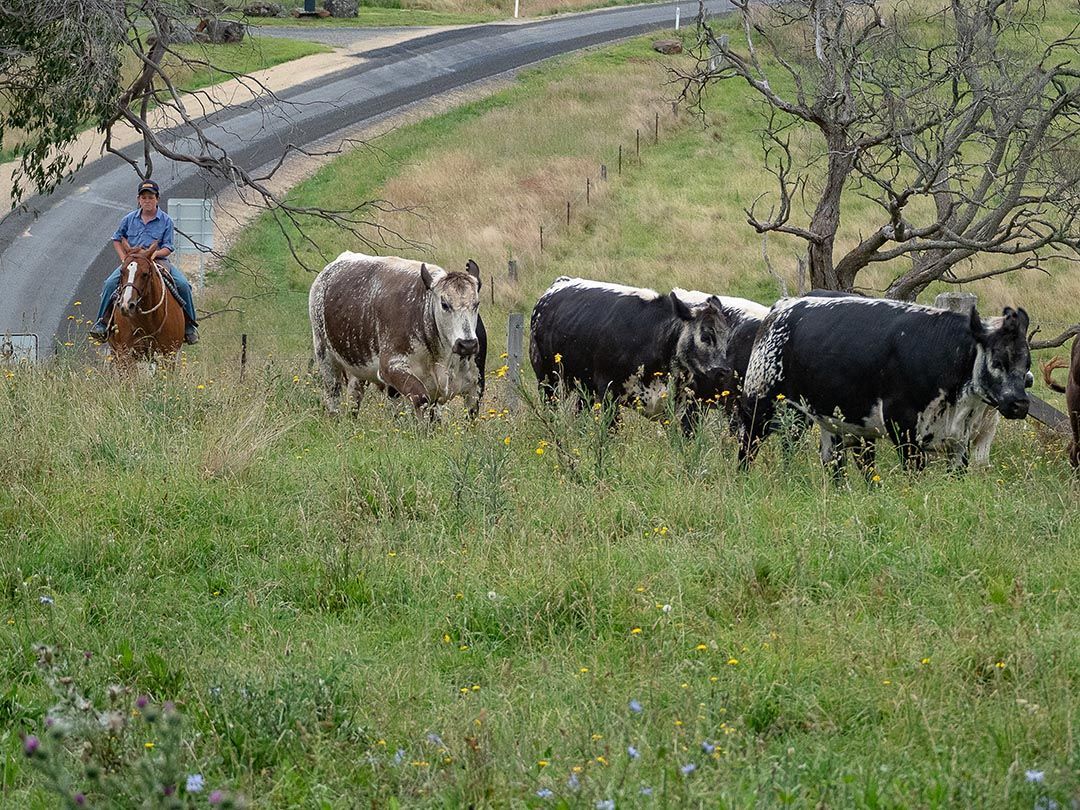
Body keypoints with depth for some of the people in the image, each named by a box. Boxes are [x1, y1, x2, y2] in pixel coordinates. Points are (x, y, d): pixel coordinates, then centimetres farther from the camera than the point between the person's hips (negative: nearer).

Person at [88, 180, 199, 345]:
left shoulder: (166, 221, 1)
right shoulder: (130, 219, 7)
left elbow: (168, 248, 0)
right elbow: (117, 239, 20)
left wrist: (155, 253, -21)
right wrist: (124, 258, 3)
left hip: (157, 261, -1)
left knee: (183, 285, -20)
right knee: (110, 284, -24)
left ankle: (189, 324, -5)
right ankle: (103, 321, -16)